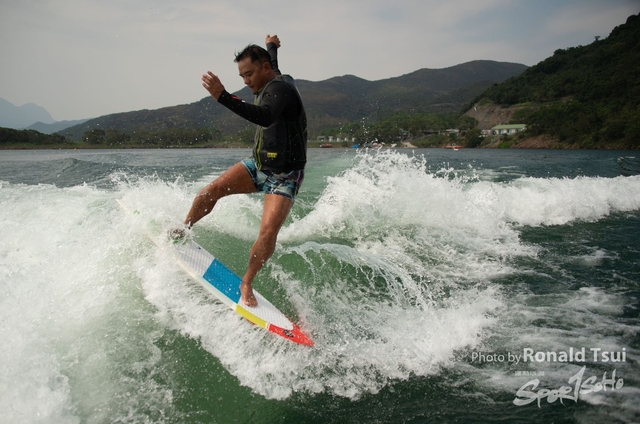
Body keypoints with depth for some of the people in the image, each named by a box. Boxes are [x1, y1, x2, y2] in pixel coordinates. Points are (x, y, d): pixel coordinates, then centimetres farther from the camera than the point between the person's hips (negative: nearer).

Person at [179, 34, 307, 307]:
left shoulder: (280, 88, -22)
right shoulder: (270, 83, 5)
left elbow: (265, 117, -45)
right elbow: (273, 65, 33)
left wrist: (223, 97, -54)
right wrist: (271, 47, 53)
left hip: (283, 177, -8)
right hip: (258, 165, 8)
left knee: (268, 233, -23)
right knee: (213, 189, -8)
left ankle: (246, 284, -3)